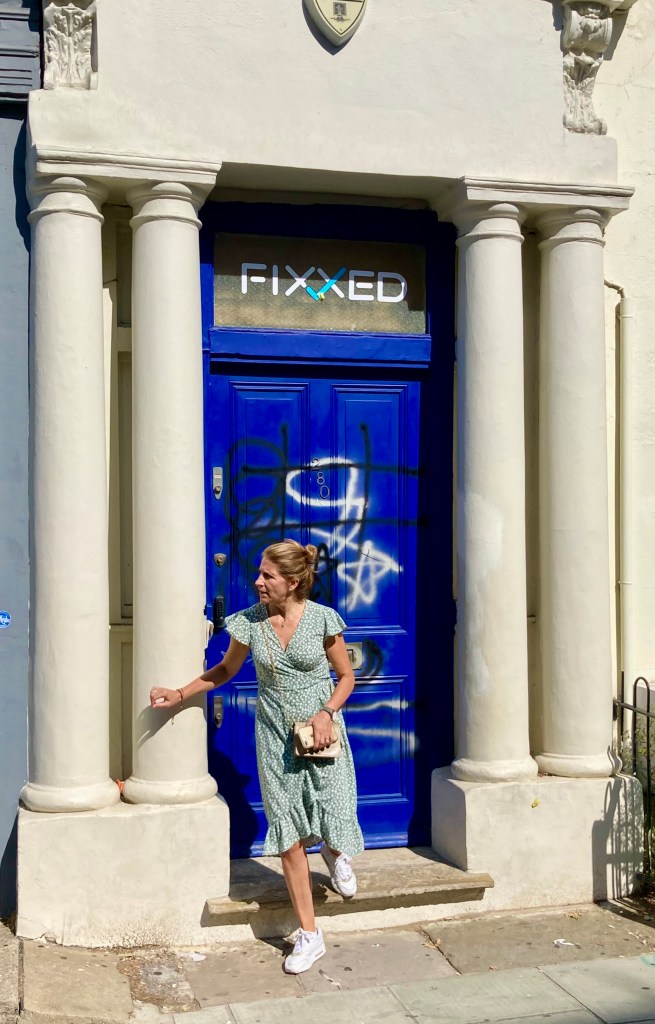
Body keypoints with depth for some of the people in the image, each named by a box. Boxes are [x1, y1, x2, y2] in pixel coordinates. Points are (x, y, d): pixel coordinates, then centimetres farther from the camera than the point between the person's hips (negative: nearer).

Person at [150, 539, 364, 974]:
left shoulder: (323, 619, -9)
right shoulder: (250, 622, -3)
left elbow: (346, 676, 1)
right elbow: (226, 669, 14)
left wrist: (327, 713, -14)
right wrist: (180, 694, 8)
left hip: (320, 734, -2)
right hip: (276, 739, 2)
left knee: (335, 822, -4)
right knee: (290, 838, 3)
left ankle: (335, 852, 38)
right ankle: (310, 935, 16)